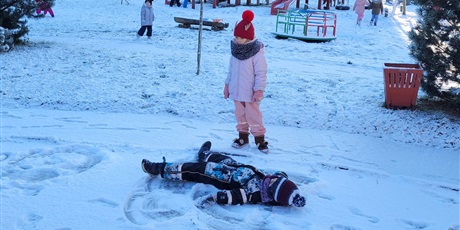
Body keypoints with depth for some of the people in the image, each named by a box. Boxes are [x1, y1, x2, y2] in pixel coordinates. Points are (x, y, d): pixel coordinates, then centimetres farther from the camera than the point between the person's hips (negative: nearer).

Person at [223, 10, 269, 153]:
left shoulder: (257, 53, -19)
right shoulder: (235, 51, 2)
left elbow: (261, 73, -17)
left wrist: (259, 90, -19)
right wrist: (227, 84, 13)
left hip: (250, 93, -6)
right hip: (237, 90, 6)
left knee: (253, 116, 2)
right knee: (240, 115, 16)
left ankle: (260, 139, 15)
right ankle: (243, 136, 29)